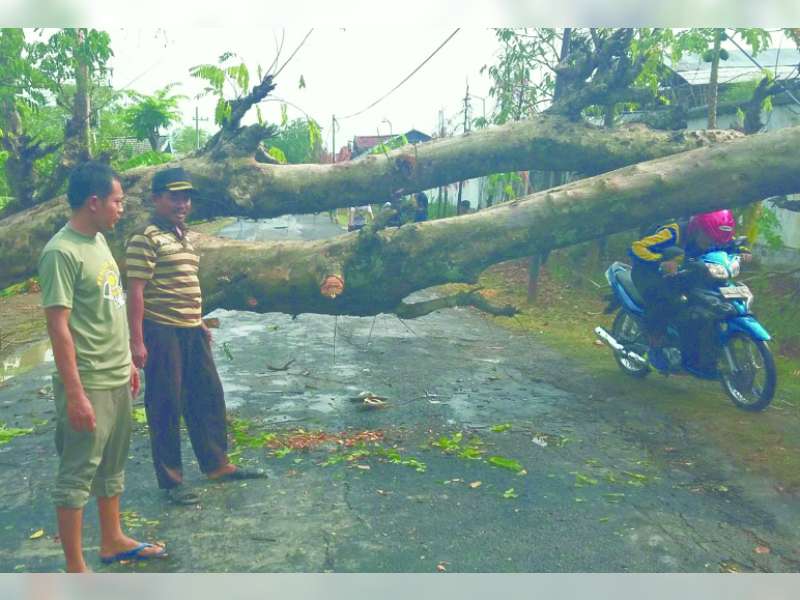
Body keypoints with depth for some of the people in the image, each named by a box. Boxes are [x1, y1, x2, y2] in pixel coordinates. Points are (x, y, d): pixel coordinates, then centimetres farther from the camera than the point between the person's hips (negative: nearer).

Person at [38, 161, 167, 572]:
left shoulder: (99, 240, 9)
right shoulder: (62, 252, -18)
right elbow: (58, 326, -20)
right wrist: (75, 394, -21)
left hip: (117, 379, 9)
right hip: (88, 384, -9)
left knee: (112, 466, 20)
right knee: (77, 475, 4)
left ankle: (112, 542, 35)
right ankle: (75, 569, 16)